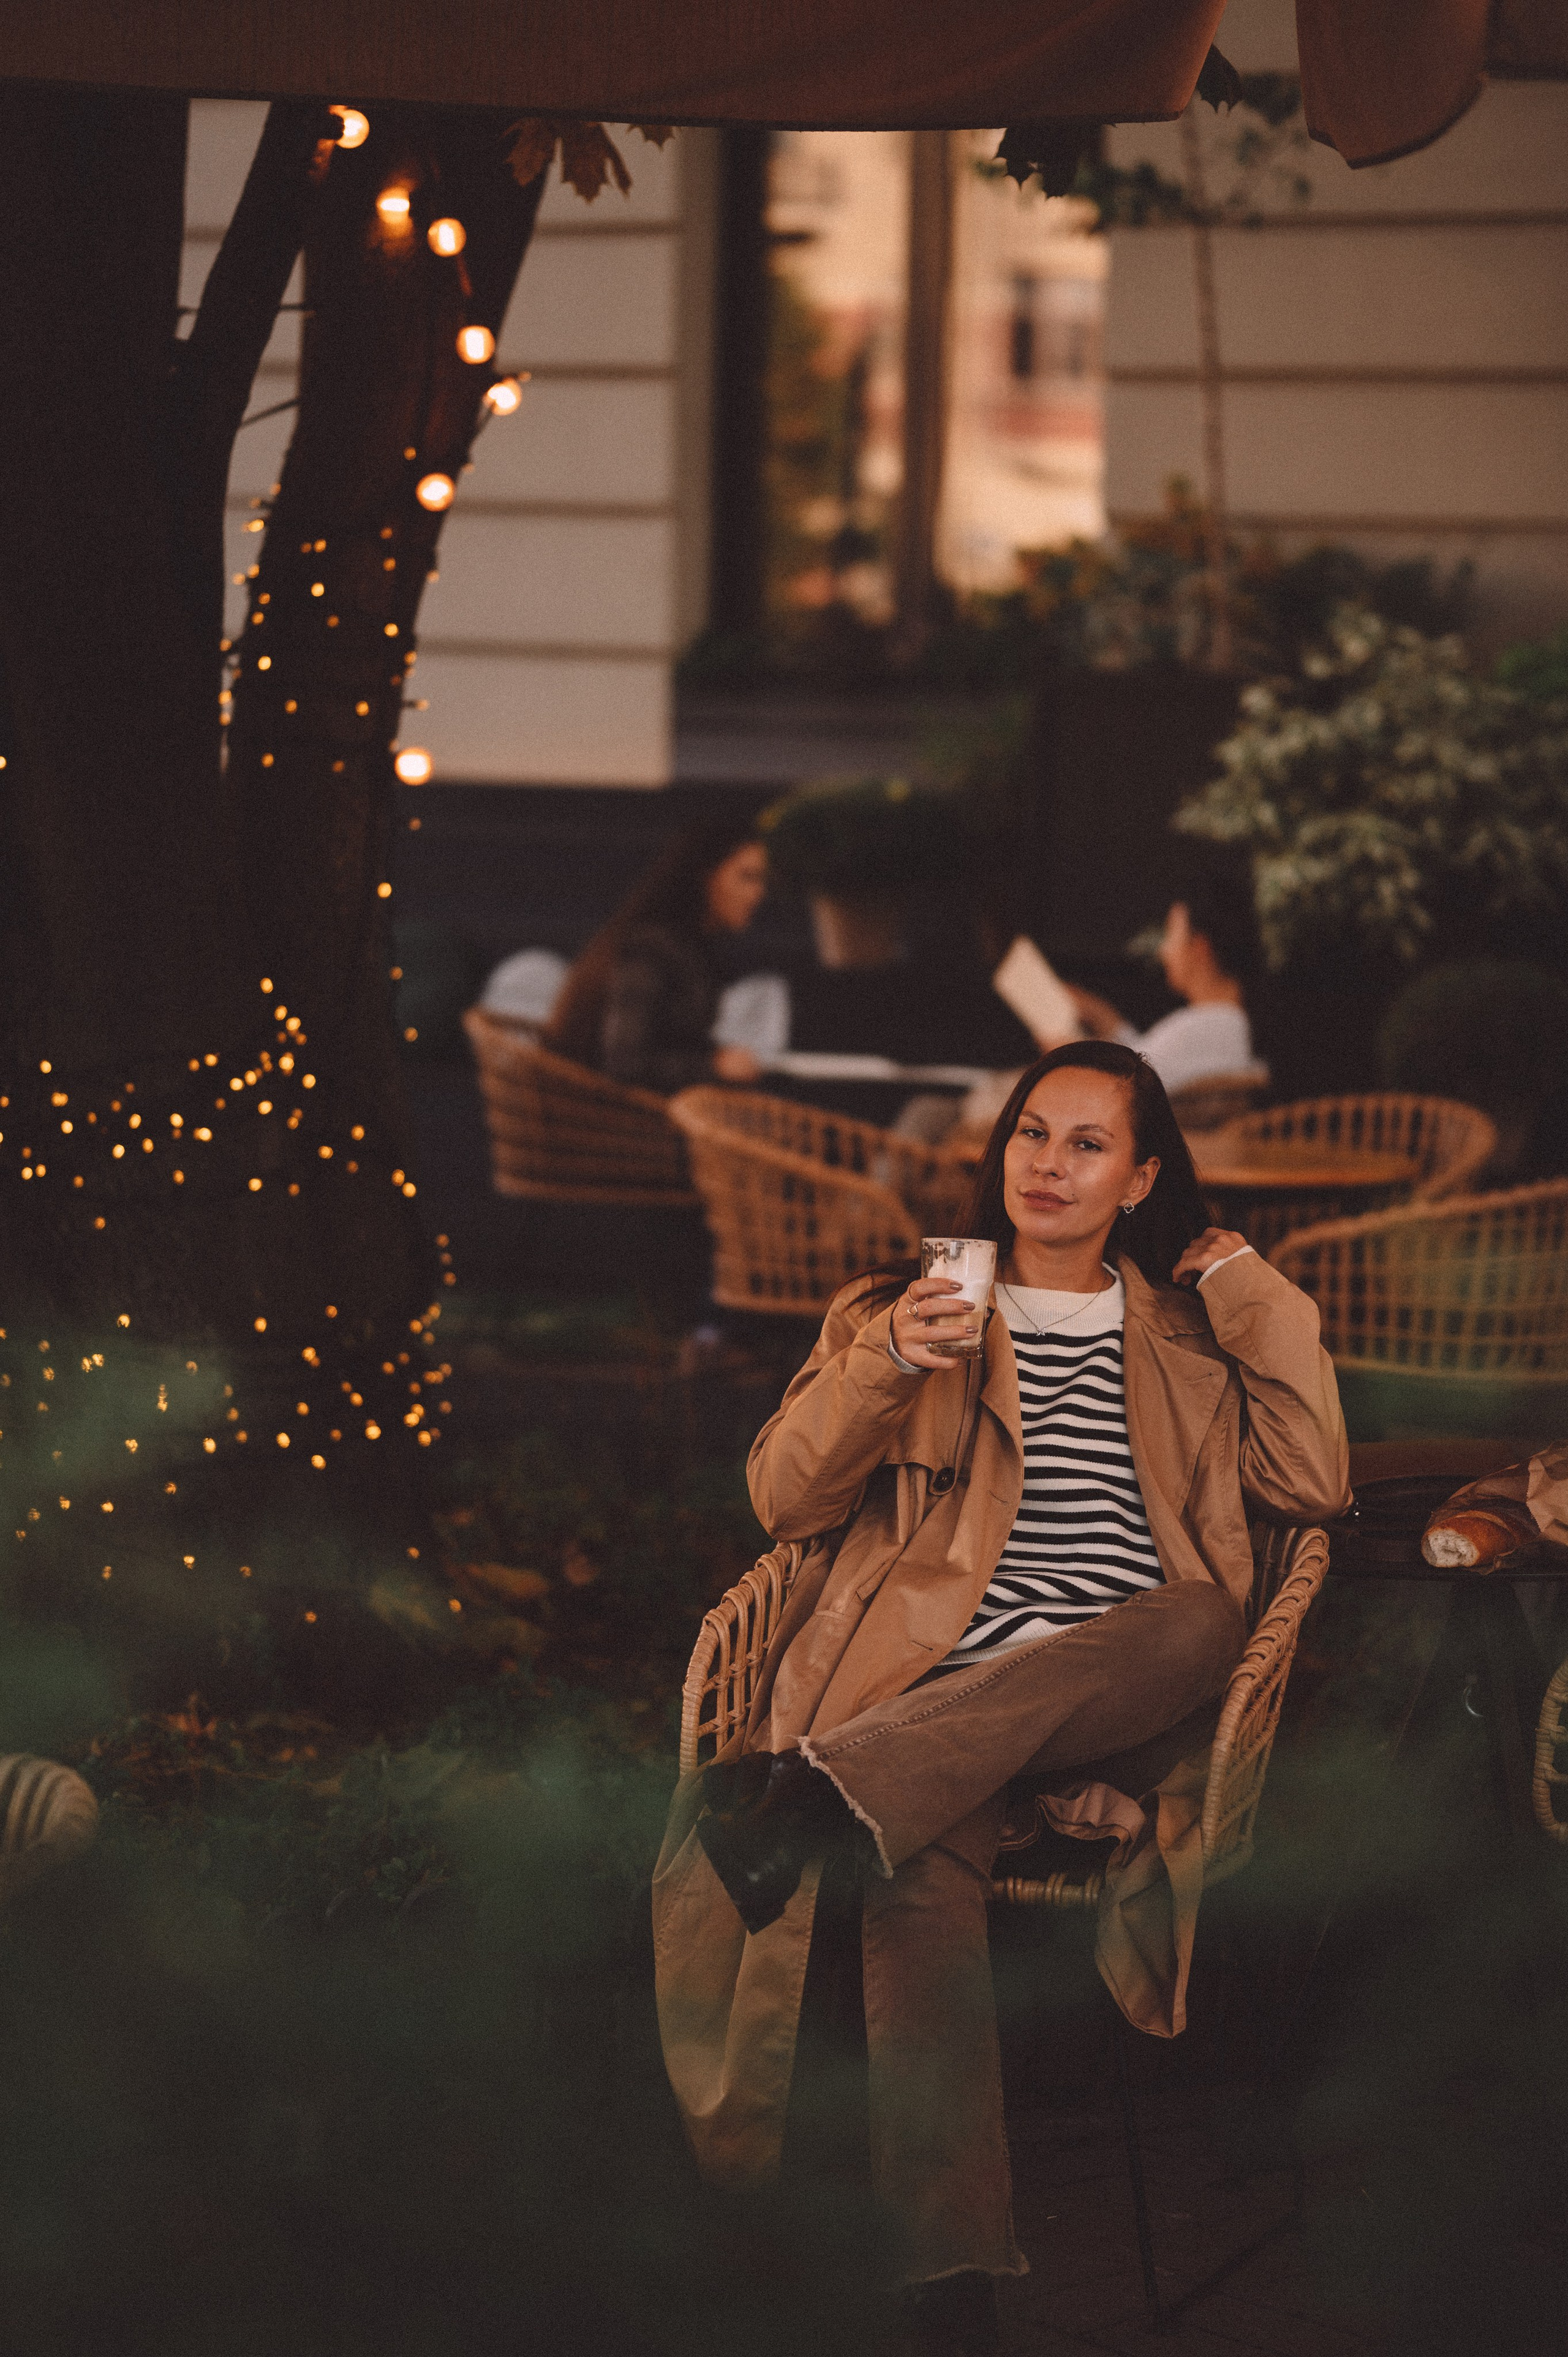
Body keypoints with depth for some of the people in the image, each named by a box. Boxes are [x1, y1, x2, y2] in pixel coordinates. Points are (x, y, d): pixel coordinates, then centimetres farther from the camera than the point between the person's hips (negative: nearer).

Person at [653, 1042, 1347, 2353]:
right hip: (940, 1678, -1)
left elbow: (1312, 1488, 13)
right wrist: (884, 1365, -7)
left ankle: (815, 1798, -47)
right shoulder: (904, 1305, 23)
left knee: (1203, 1624, -37)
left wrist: (1256, 1296, 13)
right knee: (922, 1876, -36)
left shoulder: (1184, 1334, 26)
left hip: (1115, 1702, 1)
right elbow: (785, 1502, 10)